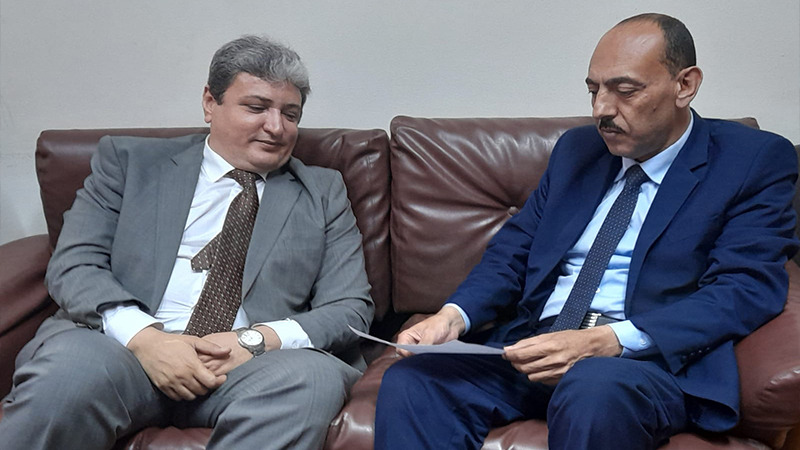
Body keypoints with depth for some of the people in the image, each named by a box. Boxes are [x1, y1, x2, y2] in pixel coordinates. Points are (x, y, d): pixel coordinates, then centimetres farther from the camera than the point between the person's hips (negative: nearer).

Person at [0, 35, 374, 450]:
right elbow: (73, 265, 3)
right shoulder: (128, 161, 13)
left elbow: (352, 308, 6)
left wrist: (258, 340, -13)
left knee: (314, 375, -32)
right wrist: (144, 337, -17)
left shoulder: (324, 193, 15)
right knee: (70, 367, -33)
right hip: (125, 345, 0)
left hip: (251, 368, 1)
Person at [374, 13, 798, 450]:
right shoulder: (576, 148, 18)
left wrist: (608, 341, -22)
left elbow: (745, 288, -10)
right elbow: (514, 247, 15)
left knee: (594, 387, -38)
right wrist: (453, 315, -5)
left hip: (653, 359, -3)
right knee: (409, 381, -22)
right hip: (534, 348, 4)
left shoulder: (756, 160, 2)